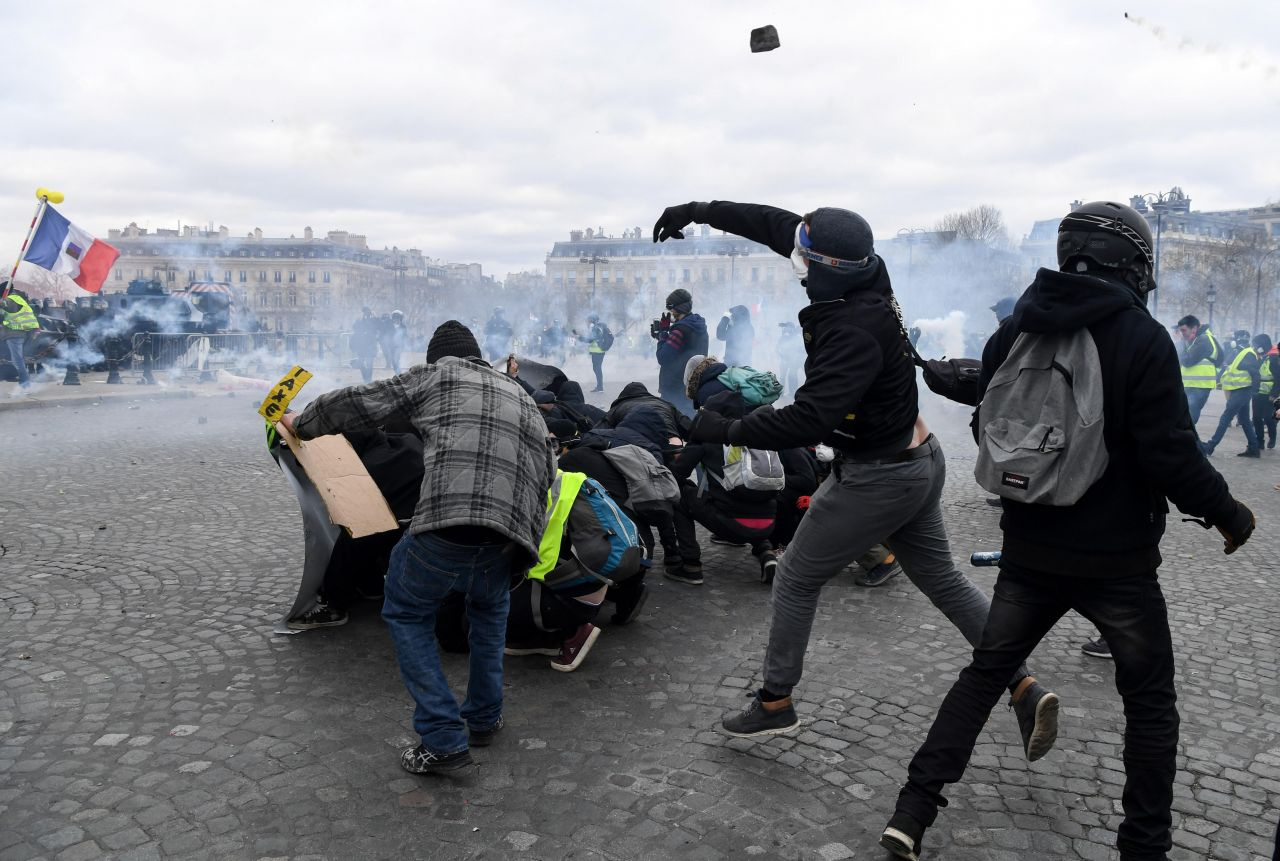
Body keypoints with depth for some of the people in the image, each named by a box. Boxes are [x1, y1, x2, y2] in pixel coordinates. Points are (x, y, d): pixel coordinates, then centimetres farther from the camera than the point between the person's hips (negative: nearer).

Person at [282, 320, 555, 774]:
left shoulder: (435, 374, 18)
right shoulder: (520, 395, 32)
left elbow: (356, 403, 18)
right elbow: (546, 470, 27)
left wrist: (302, 423, 35)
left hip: (447, 521, -5)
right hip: (513, 529, 5)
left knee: (406, 614, 17)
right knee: (489, 609, 34)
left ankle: (443, 740, 10)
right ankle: (483, 719, 35)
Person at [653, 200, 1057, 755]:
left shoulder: (852, 332, -31)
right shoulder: (867, 276, -5)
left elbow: (808, 420, -36)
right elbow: (777, 225, 4)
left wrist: (726, 430, -26)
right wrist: (701, 211, 8)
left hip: (876, 478, -9)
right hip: (920, 459, 9)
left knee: (796, 579, 8)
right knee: (941, 580, 20)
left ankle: (775, 703, 23)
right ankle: (1025, 689, 19)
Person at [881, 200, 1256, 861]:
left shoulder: (1013, 332, 0)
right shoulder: (1141, 339, -15)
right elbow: (1171, 454, -17)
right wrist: (1229, 515, -1)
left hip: (1029, 550, 4)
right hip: (1117, 558, -4)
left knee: (985, 671, 15)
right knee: (1150, 701, 16)